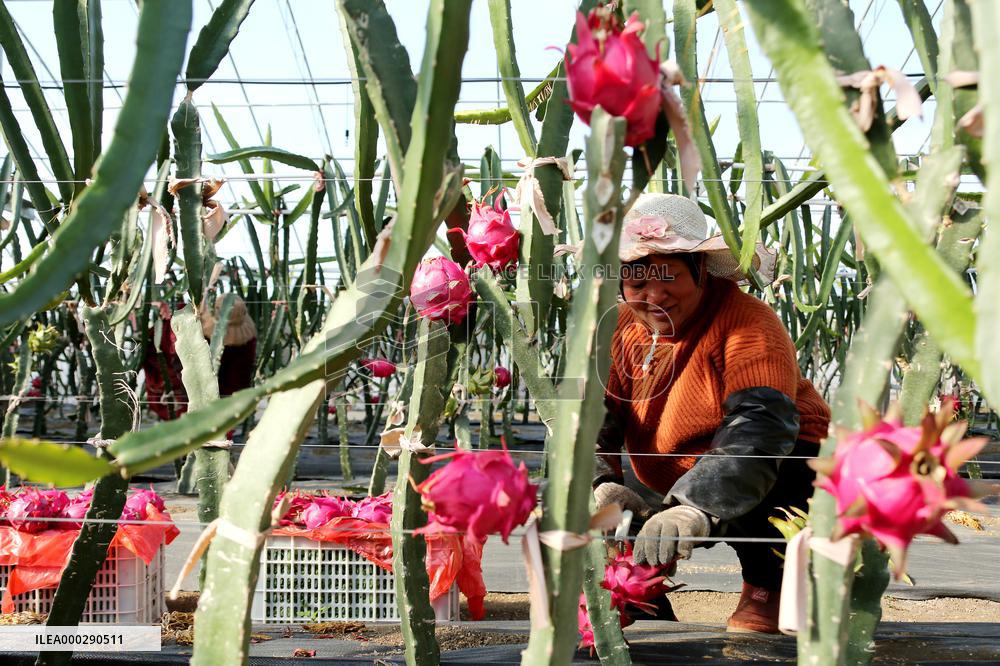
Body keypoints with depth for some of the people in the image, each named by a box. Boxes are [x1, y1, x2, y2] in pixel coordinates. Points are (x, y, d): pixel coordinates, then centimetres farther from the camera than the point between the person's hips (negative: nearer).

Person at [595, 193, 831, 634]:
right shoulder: (624, 326, -3)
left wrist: (696, 508, -52)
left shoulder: (748, 325, -23)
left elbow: (762, 425, -38)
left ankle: (768, 588, -10)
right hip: (677, 493, 6)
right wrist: (600, 483, -31)